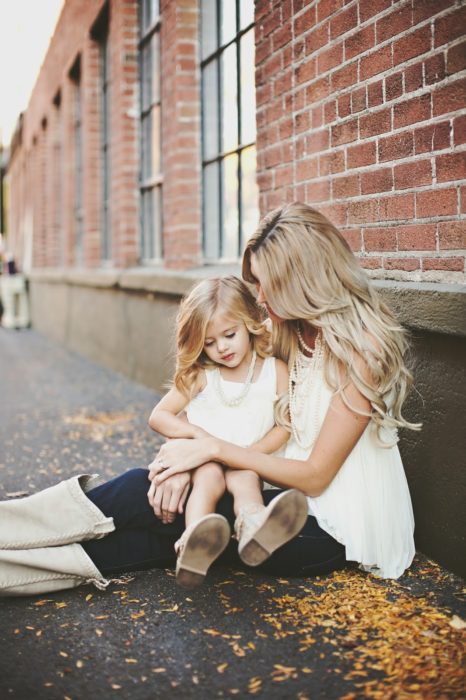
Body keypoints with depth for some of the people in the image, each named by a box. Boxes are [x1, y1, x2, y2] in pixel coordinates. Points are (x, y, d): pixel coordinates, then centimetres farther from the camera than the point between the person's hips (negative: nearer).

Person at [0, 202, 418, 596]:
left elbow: (316, 476, -18)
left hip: (334, 526, -7)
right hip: (294, 492, 7)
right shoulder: (294, 334, 8)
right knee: (167, 495, -15)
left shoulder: (358, 347, -18)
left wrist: (213, 449, -18)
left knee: (145, 495, -17)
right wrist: (189, 462, -15)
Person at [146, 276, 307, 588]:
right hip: (205, 460, 0)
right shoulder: (199, 376, 6)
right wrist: (196, 432, -13)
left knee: (244, 478, -33)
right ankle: (196, 536, -62)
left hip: (250, 464, 0)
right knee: (210, 476, -33)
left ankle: (254, 527, -67)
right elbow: (158, 416, 6)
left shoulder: (275, 371, 4)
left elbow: (286, 426, -1)